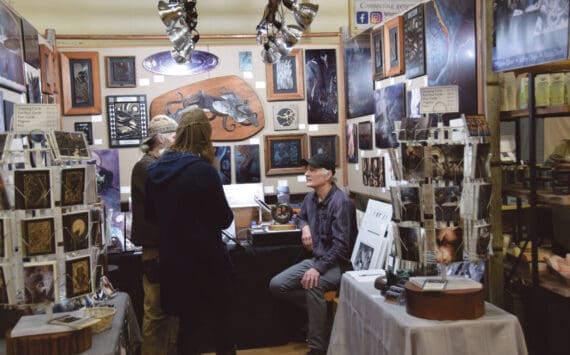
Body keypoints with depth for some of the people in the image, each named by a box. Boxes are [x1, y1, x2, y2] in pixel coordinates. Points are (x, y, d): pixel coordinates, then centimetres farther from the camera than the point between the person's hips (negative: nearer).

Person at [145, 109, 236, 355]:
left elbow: (151, 216, 13)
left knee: (189, 321, 18)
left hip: (172, 258, 6)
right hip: (204, 260, -5)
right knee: (220, 319, 13)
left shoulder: (154, 170, 1)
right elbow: (224, 219, -11)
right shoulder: (203, 171, -18)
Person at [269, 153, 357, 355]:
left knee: (313, 285, -38)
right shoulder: (310, 198, 6)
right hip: (316, 259, 8)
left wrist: (318, 268, -33)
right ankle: (317, 311, 9)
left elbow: (341, 244, -24)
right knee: (276, 285, -8)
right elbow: (300, 217, 29)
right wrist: (305, 226, 4)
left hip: (338, 263, -8)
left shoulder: (340, 202, -19)